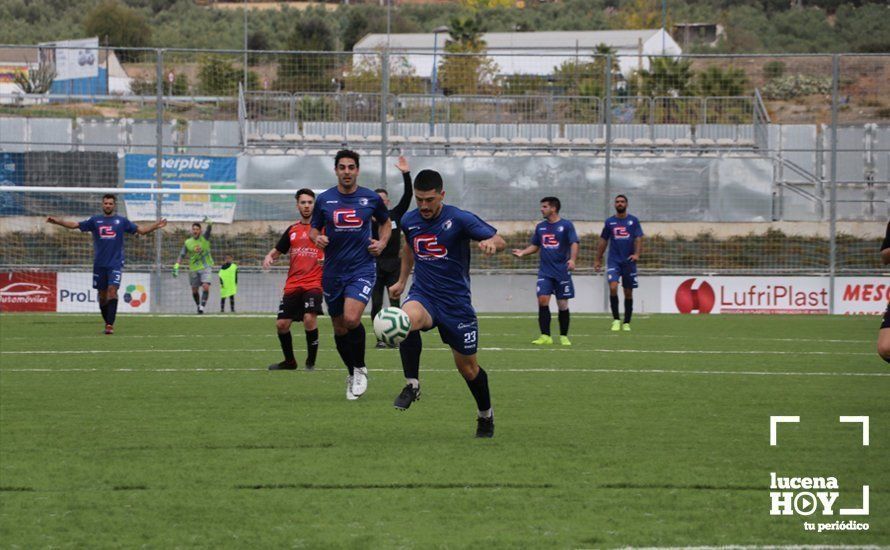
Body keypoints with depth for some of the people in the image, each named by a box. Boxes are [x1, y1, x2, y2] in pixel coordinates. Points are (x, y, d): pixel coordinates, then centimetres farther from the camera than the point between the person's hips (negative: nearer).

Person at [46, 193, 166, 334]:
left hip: (115, 263, -2)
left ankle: (110, 324, -18)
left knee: (112, 290, -16)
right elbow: (74, 225, 5)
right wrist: (56, 221, -6)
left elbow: (141, 230, 6)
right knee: (102, 294, 6)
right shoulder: (95, 221, 7)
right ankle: (107, 322, 22)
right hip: (99, 263, 2)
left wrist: (156, 226, -9)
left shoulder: (121, 221, 6)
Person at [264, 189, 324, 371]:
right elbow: (278, 250, 22)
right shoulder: (292, 230, 14)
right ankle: (289, 361, 22)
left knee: (309, 318, -24)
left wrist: (328, 259, -22)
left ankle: (311, 361, -8)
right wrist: (269, 257, 0)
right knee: (281, 324, 2)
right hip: (292, 285, 5)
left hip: (314, 282, -5)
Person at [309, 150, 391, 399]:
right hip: (333, 272, 3)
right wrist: (317, 238, -10)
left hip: (362, 268, -3)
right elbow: (314, 229, 13)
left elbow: (385, 222, 18)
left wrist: (382, 242, 0)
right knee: (339, 328, 8)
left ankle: (360, 369, -1)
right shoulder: (324, 200, 2)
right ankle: (352, 375, 29)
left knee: (351, 319, -23)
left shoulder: (371, 198, 1)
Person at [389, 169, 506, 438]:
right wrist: (401, 281, 31)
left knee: (468, 367, 6)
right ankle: (412, 385, -22)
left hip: (456, 302, -2)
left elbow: (499, 241, -15)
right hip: (423, 295, 2)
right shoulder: (409, 221, 3)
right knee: (407, 318, -35)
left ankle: (485, 415, 33)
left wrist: (491, 243, -39)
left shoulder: (459, 219, -11)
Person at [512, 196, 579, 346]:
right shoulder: (540, 227, 11)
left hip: (562, 271, -3)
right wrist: (523, 252, 0)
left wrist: (572, 259, -29)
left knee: (563, 305, 2)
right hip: (545, 271, 3)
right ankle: (545, 336, -8)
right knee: (542, 300, -12)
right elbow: (535, 246, 19)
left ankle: (564, 336, 16)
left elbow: (574, 244, -11)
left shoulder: (566, 225, -3)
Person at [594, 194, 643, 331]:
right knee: (613, 287, -19)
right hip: (613, 261, 0)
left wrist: (637, 254, -20)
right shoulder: (609, 222, 8)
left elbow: (638, 239, -3)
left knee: (628, 293, 4)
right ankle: (616, 319, -9)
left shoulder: (633, 221, 4)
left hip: (629, 261, 0)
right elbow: (603, 241, 13)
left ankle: (626, 323, 14)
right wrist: (598, 260, 11)